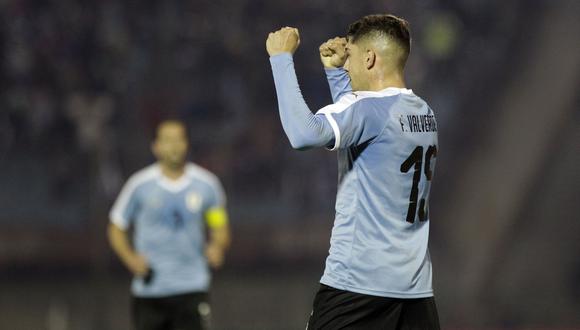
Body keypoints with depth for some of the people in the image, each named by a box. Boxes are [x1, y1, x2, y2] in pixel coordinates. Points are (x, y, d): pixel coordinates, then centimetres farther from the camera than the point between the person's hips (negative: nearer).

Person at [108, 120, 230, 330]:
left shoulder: (207, 184, 3)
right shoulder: (139, 185, 0)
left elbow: (221, 230, 14)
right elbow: (116, 229, 8)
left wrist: (217, 247, -9)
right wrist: (131, 259, -8)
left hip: (192, 287, 0)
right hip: (149, 288, 0)